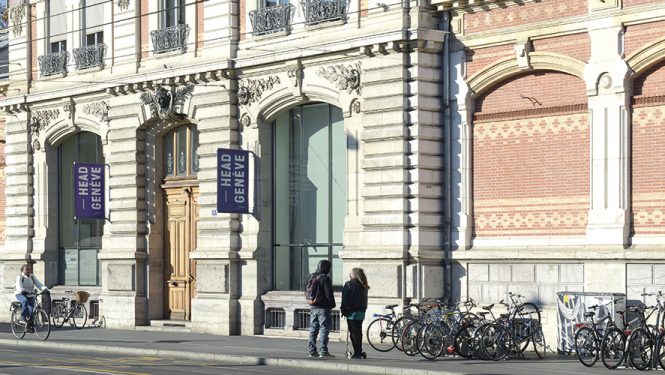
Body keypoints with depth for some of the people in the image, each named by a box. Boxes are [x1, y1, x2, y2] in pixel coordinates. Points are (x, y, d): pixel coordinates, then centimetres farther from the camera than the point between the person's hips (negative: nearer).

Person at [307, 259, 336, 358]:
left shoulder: (311, 277, 9)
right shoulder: (325, 278, -14)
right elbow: (329, 293, -15)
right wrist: (332, 304, -4)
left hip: (313, 308, 7)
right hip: (323, 308, -7)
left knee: (313, 329, 11)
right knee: (324, 329, -4)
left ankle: (312, 350, 12)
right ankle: (323, 351, -8)